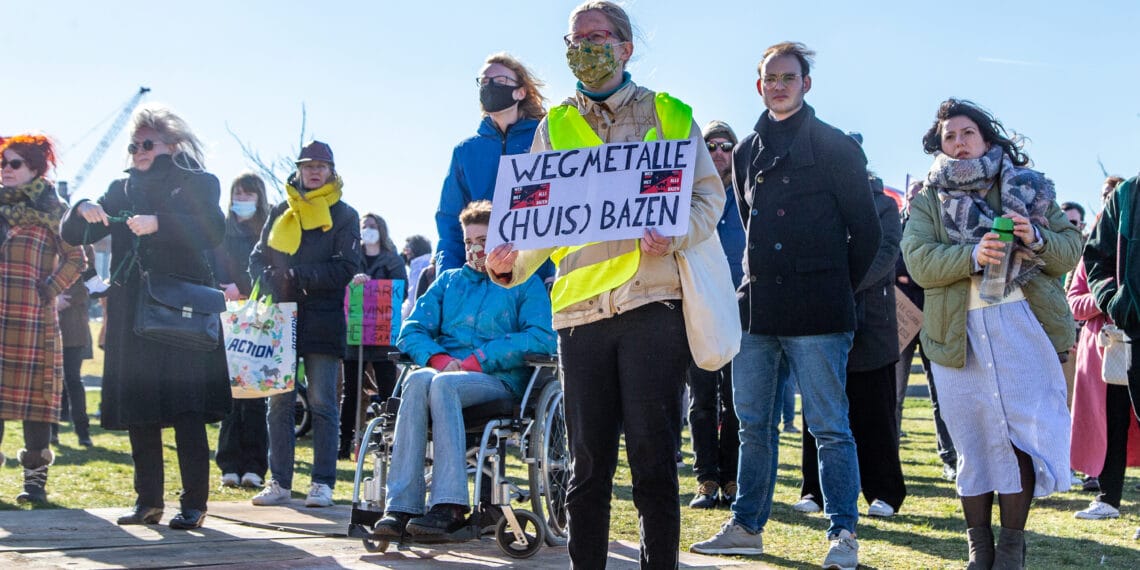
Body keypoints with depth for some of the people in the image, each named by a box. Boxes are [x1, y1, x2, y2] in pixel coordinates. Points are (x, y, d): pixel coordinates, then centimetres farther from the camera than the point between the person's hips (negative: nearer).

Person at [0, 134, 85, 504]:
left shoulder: (52, 208, 4)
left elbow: (75, 258, 1)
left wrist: (49, 289, -7)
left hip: (33, 317, -4)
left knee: (35, 390, -3)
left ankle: (35, 477, 0)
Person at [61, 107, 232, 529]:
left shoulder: (198, 183, 4)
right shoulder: (122, 189, 17)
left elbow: (213, 230, -14)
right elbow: (73, 234, 14)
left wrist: (159, 223, -27)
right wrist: (84, 211, -9)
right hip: (131, 315, 5)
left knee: (187, 408, -7)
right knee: (137, 410, 4)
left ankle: (194, 504, -2)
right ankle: (148, 501, 13)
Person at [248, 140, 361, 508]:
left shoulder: (343, 215, 4)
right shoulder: (281, 213, 15)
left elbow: (346, 268, -6)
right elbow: (258, 258, 15)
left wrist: (296, 276, -13)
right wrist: (273, 281, -7)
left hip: (322, 322, -3)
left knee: (322, 403, -2)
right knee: (279, 402, 3)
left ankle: (323, 483, 3)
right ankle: (279, 482, 9)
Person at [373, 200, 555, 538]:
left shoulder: (526, 284, 13)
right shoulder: (449, 281, 26)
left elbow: (541, 339, -5)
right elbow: (412, 331, 16)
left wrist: (476, 361, -12)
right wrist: (439, 359, -7)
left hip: (499, 381, -3)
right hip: (446, 371, 3)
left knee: (443, 384, -36)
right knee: (419, 380, -33)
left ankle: (450, 506, -43)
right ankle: (401, 507, -41)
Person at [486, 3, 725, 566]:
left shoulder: (671, 115, 10)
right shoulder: (553, 128, 17)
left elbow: (709, 196, 7)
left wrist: (672, 235, -13)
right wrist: (513, 262, -7)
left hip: (652, 302, -2)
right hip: (579, 307, 2)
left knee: (653, 457, -2)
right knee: (587, 461, 5)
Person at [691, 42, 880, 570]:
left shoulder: (835, 147, -1)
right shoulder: (746, 153, 15)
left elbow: (866, 230, 1)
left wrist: (836, 287, 5)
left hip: (816, 313, -6)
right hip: (756, 308, 6)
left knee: (829, 426, -3)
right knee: (754, 424, 11)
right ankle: (746, 526, 20)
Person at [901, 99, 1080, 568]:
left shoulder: (1029, 186, 13)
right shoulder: (929, 199, 12)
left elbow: (1071, 247, 9)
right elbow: (918, 260, -4)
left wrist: (1037, 239, -12)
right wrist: (971, 256, -21)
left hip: (1023, 323, 0)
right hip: (958, 332, 0)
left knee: (1023, 432, -7)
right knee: (973, 439, 2)